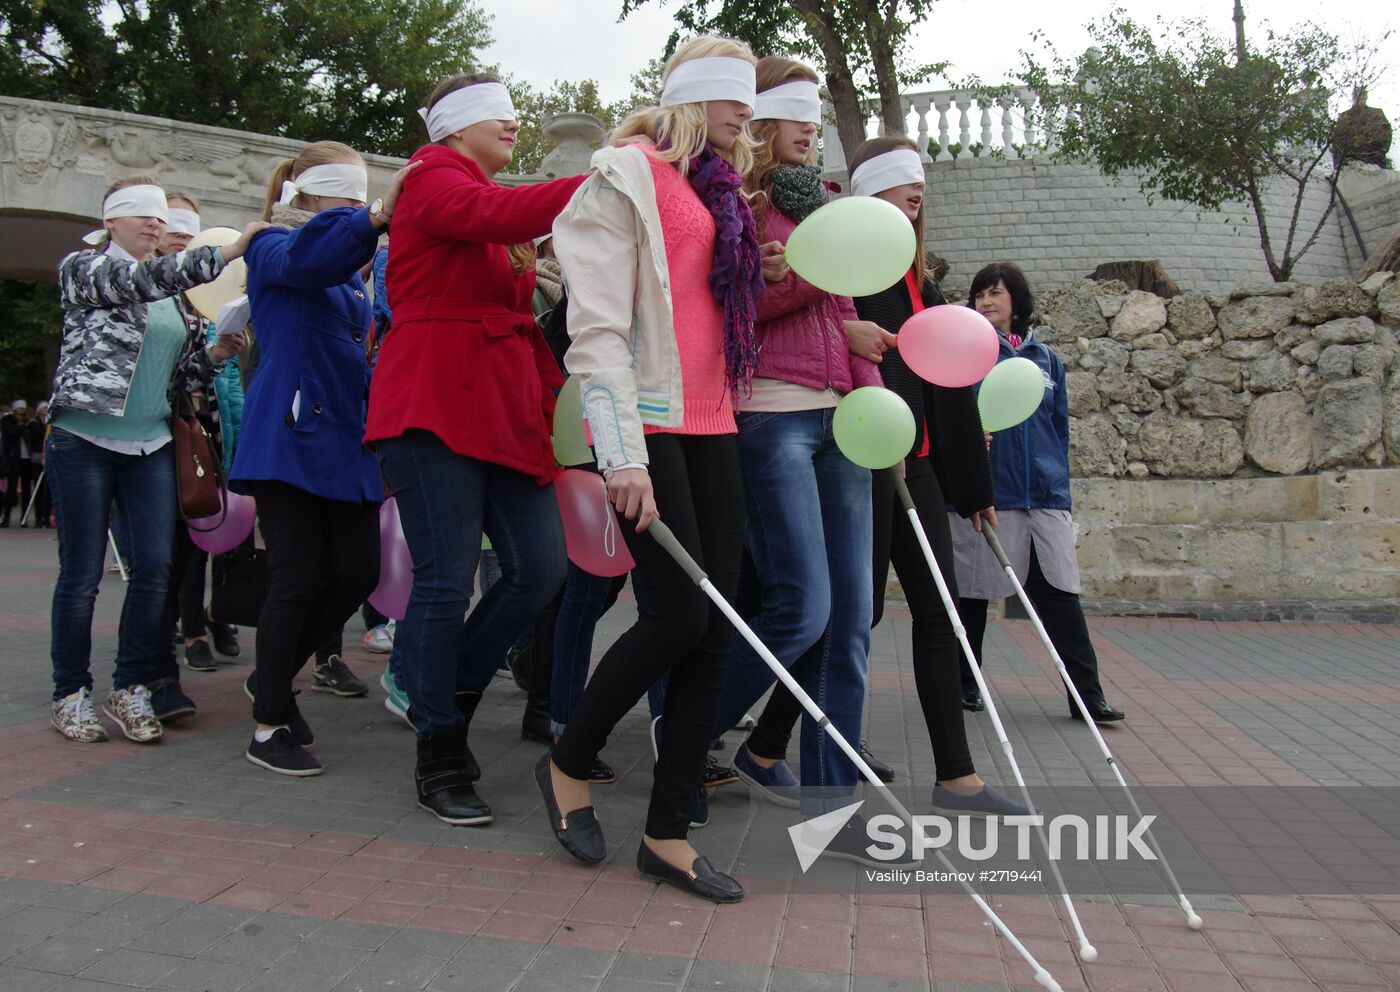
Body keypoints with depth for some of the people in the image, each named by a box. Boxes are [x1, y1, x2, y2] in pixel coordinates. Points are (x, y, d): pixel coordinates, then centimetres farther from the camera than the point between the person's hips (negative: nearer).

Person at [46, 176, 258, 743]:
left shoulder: (169, 293, 16)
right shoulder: (83, 269, 0)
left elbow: (181, 373, 17)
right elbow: (141, 280, -21)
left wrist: (215, 354, -4)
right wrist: (227, 252, -28)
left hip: (150, 446, 5)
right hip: (84, 442, -5)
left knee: (155, 567, -3)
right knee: (82, 573, 1)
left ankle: (130, 690, 9)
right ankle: (70, 695, 14)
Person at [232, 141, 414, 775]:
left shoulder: (350, 269, 20)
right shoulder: (273, 248, -2)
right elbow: (305, 259, -27)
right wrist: (377, 217, -42)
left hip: (346, 438, 7)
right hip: (290, 435, -7)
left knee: (358, 572, 3)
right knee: (297, 579, -6)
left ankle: (273, 679, 26)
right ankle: (269, 725, 8)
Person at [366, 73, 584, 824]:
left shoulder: (493, 195, 24)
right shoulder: (432, 180, 1)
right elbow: (496, 216, -23)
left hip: (506, 407, 8)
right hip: (434, 406, -8)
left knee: (541, 568, -3)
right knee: (447, 580, -7)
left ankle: (444, 695, 20)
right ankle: (440, 760, 7)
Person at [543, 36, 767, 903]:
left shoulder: (723, 191, 22)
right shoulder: (629, 175, -1)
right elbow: (598, 323, -11)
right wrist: (623, 454, -19)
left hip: (710, 423, 8)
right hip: (647, 417, -8)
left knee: (716, 625, 1)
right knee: (678, 614, -12)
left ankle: (669, 832, 10)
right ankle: (568, 763, 15)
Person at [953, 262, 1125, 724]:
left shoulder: (1046, 359, 14)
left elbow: (1059, 427, 17)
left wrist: (1060, 487, 14)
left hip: (1045, 496, 3)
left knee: (1060, 594, 0)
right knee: (973, 593, 7)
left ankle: (1088, 696, 6)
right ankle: (962, 686, 22)